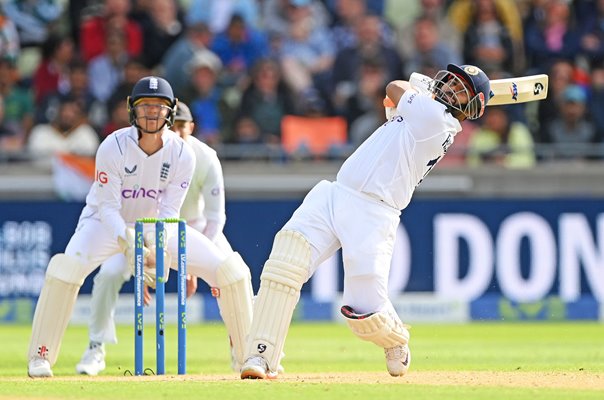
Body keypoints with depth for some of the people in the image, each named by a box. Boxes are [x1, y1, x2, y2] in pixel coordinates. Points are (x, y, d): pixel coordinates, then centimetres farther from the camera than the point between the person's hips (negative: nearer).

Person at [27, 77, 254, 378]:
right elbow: (107, 207, -24)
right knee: (68, 265, -34)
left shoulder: (182, 153, -17)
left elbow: (169, 212, -15)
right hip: (108, 223, -3)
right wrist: (129, 247, -41)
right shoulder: (113, 147, -25)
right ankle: (40, 356, -21)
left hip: (158, 228, 3)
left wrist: (157, 248, -35)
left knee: (231, 270, -11)